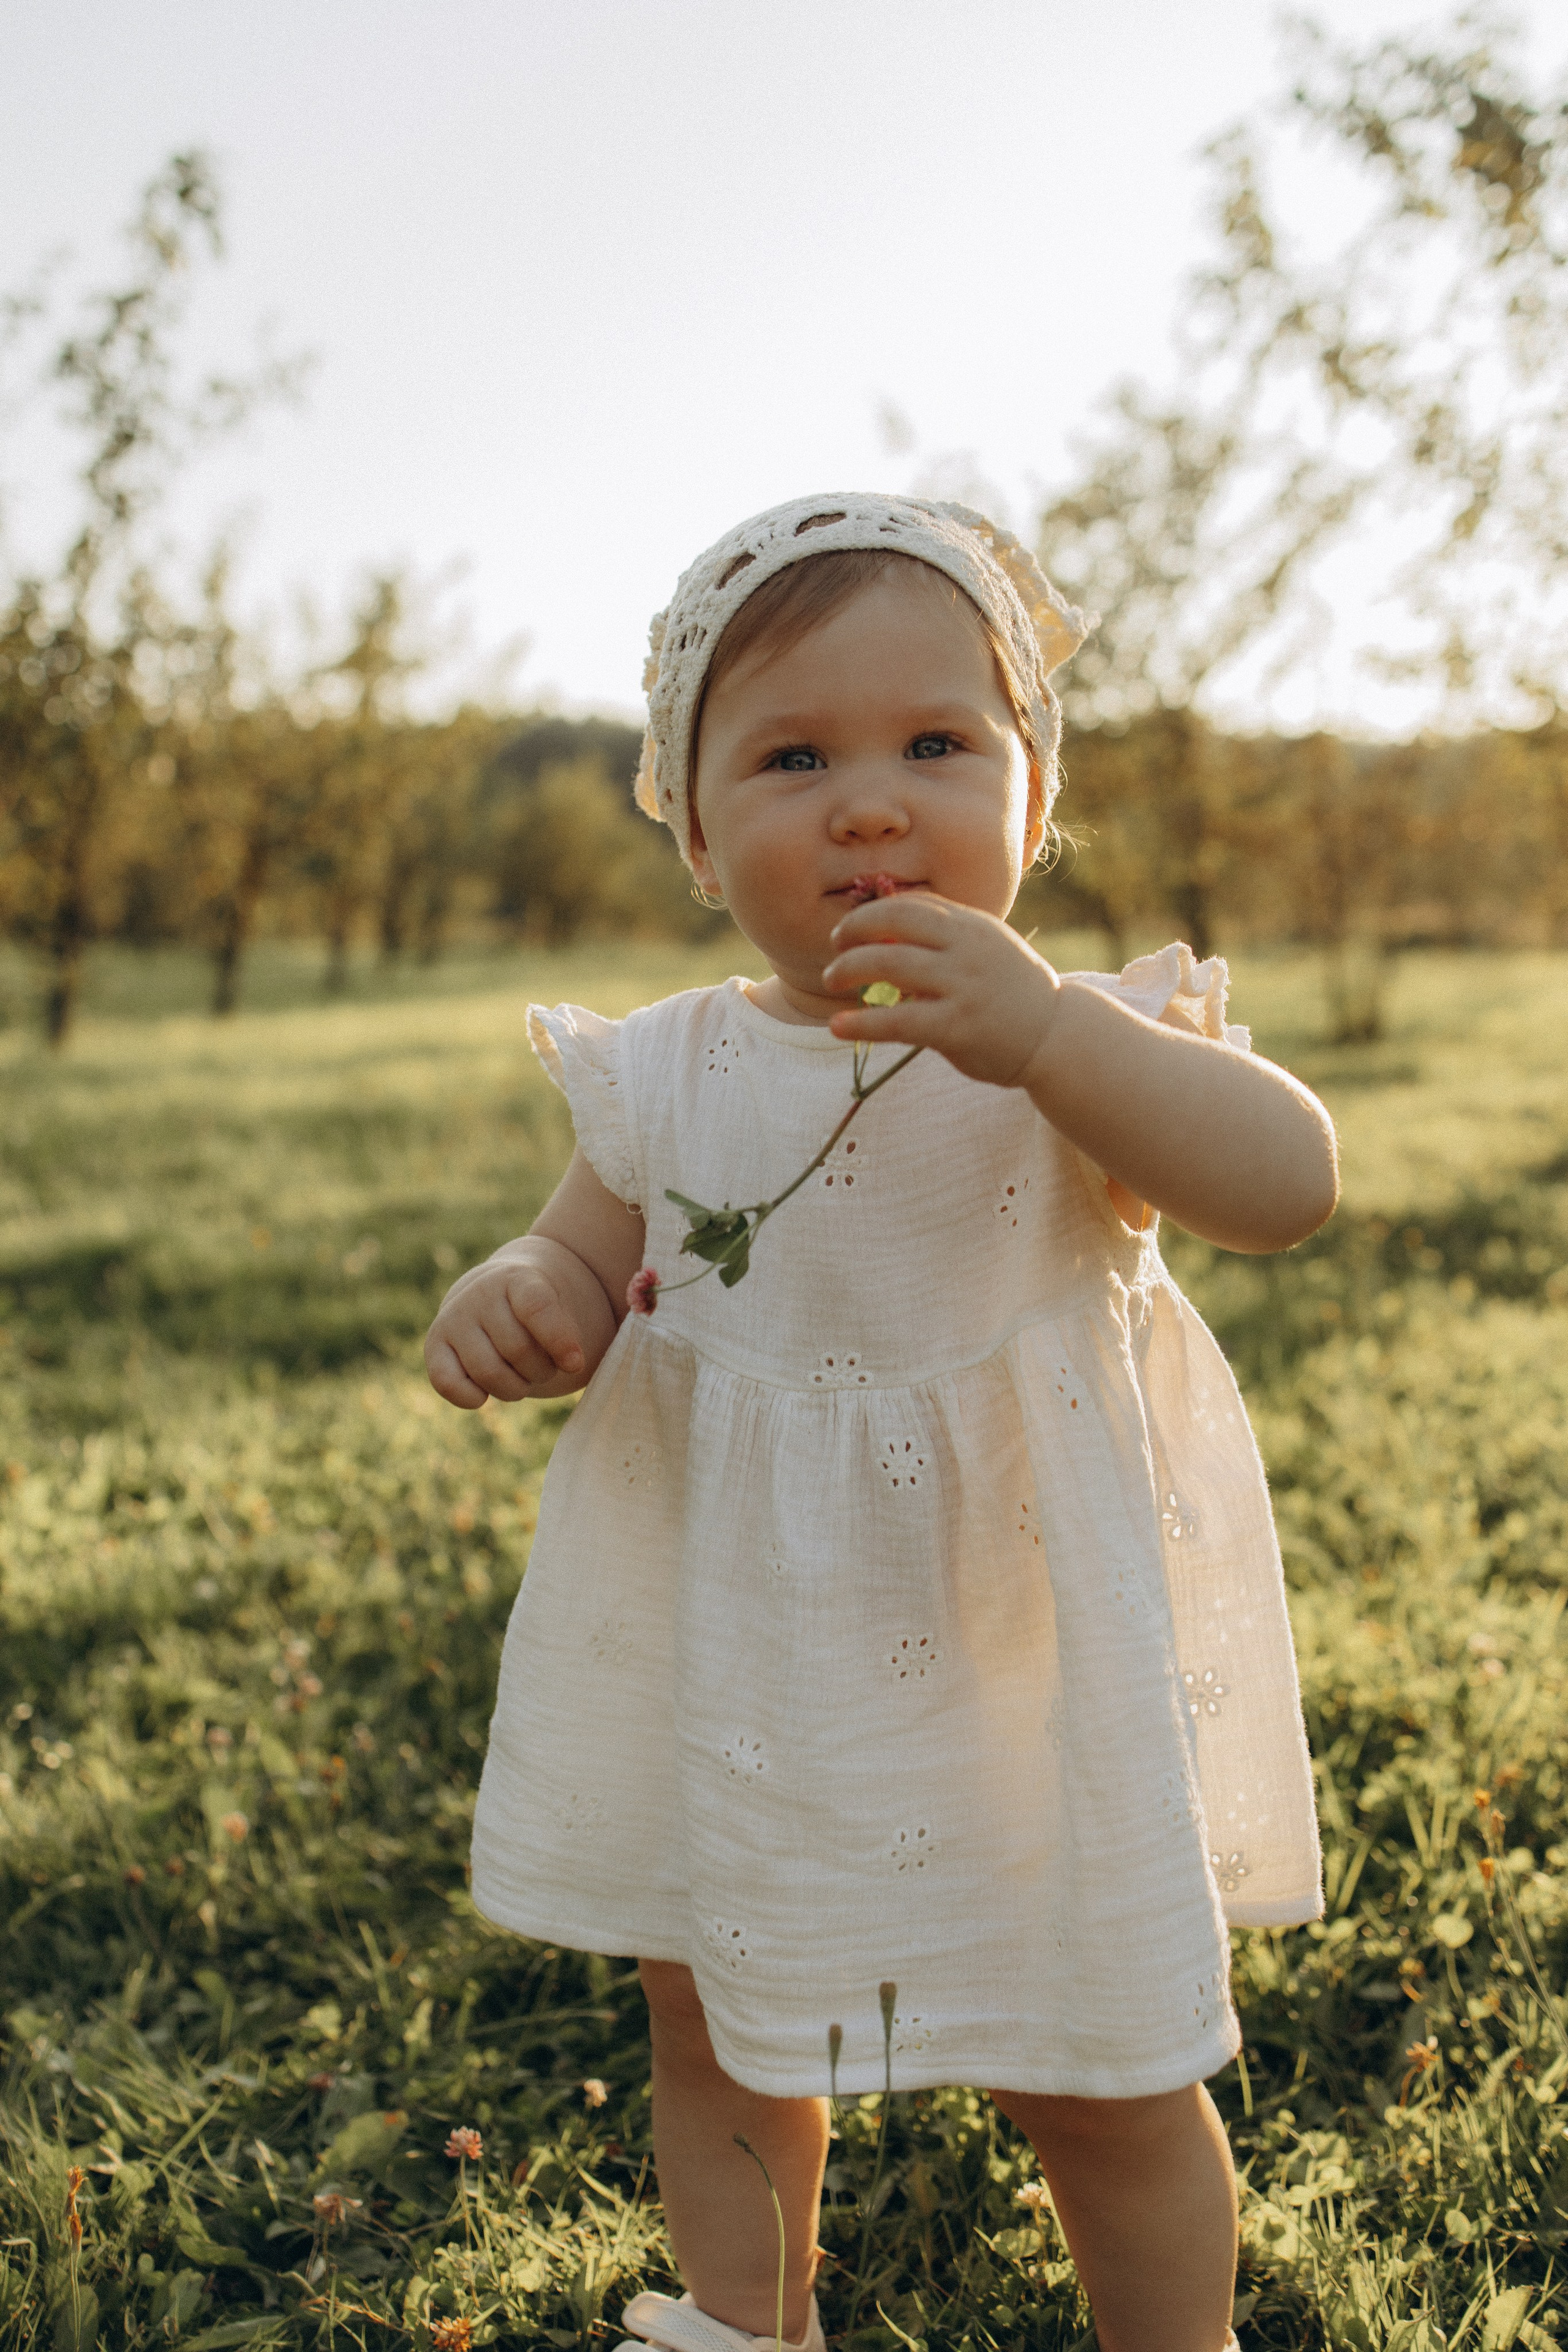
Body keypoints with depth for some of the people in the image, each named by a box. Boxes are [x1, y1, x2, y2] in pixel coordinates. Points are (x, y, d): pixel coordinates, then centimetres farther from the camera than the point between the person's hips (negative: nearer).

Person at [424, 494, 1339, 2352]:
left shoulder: (1085, 1040, -14)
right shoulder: (668, 1076, -5)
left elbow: (1288, 1185, -28)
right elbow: (590, 1266, 5)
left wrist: (1045, 1034, -40)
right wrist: (516, 1300, -19)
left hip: (1019, 1659, -3)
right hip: (740, 1672, 4)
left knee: (1101, 2082, 12)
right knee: (712, 2033, 23)